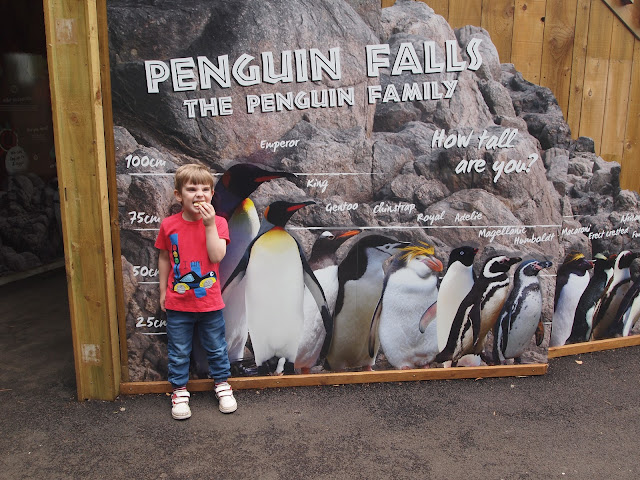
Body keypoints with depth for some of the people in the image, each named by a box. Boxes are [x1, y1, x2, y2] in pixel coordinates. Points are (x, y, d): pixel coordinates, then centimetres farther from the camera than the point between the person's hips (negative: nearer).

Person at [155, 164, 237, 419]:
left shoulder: (217, 222, -7)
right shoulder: (169, 225, -4)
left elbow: (217, 256, -20)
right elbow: (164, 259, 6)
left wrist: (209, 225, -24)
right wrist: (163, 290, 8)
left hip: (210, 302, 0)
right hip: (178, 303, 0)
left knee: (216, 348, 15)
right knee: (178, 352, 12)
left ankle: (222, 385, 35)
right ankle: (179, 391, 30)